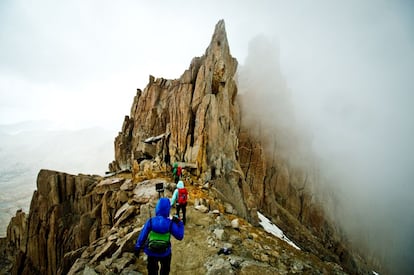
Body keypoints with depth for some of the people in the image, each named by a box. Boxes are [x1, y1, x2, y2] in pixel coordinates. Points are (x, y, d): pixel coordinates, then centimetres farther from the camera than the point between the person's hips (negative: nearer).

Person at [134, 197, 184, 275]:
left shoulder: (151, 221, -20)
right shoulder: (170, 223, -21)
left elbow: (142, 235, -12)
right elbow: (179, 236, -14)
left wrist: (137, 248, 1)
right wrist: (180, 223, -5)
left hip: (152, 252, 1)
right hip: (165, 253, 0)